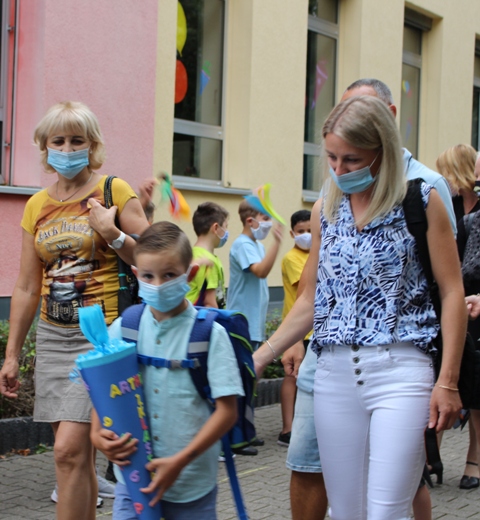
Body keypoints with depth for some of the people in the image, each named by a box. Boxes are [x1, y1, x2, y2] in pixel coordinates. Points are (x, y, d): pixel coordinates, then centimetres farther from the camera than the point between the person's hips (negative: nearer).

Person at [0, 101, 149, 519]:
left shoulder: (114, 192, -3)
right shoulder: (37, 206, 11)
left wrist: (112, 234, -18)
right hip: (53, 336, 5)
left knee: (70, 449, -13)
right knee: (78, 456, 10)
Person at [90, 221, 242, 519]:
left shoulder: (210, 334, -9)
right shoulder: (122, 329, 0)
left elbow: (227, 410, -10)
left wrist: (180, 461, -16)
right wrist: (98, 435, -11)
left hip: (191, 482, -2)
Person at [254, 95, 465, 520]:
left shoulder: (420, 203, -2)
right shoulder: (325, 212, 12)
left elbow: (452, 294, -2)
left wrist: (448, 382, -8)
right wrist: (259, 358, 10)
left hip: (399, 372, -4)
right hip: (335, 374, 5)